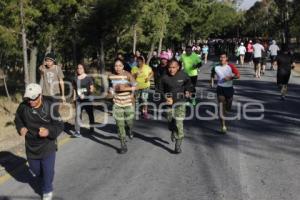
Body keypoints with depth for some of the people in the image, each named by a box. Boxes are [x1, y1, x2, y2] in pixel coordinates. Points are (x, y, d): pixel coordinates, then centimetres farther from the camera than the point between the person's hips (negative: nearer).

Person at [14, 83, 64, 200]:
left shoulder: (49, 107, -20)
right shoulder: (23, 106, -12)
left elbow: (59, 126, -15)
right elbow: (18, 119, 9)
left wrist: (49, 132, -34)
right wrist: (21, 128, -11)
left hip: (47, 146, -3)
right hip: (31, 146, 4)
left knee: (48, 171, 5)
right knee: (35, 170, 20)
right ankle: (43, 182, 52)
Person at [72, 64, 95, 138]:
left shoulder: (88, 78, -2)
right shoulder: (75, 79, 7)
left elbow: (92, 89, -2)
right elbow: (74, 89, 14)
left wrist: (85, 95, -15)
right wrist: (74, 98, 9)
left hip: (88, 99, -1)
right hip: (79, 99, 1)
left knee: (90, 114, 11)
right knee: (78, 114, -11)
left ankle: (91, 128, 32)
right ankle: (77, 131, -14)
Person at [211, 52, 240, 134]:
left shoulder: (231, 66, -8)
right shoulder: (216, 67, -3)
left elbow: (238, 75, -9)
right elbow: (212, 75, 18)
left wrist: (230, 77, -24)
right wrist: (212, 81, 4)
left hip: (229, 88, 0)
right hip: (220, 88, 0)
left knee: (228, 108, 14)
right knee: (221, 107, -11)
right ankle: (223, 126, -7)